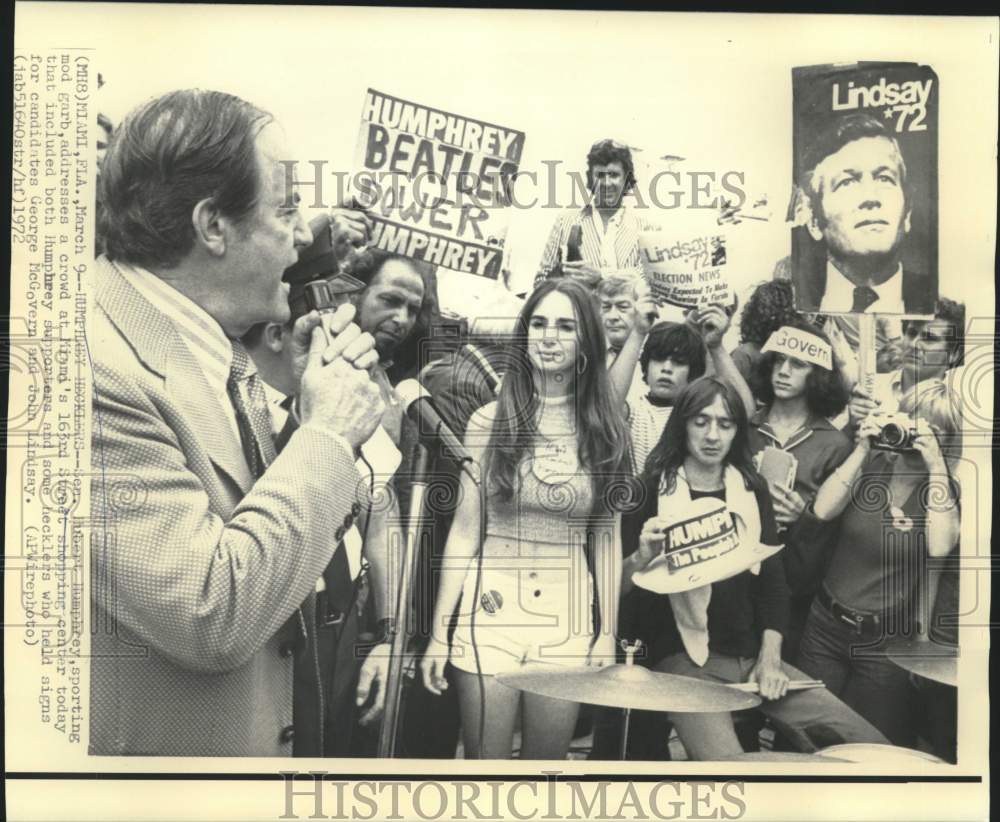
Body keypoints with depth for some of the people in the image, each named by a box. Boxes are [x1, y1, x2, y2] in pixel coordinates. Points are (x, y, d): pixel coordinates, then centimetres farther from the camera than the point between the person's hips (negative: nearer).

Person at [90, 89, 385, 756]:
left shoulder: (215, 349, 0)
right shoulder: (101, 367, -25)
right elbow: (213, 616, -28)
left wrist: (324, 420, -8)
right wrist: (327, 432, -20)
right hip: (156, 745, -8)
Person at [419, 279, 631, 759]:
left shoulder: (604, 431, 2)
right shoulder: (490, 421, -3)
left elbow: (605, 539, 7)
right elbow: (464, 529, -1)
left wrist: (609, 635, 4)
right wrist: (439, 631, -2)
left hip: (571, 618, 2)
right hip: (492, 610, -1)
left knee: (546, 760, 13)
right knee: (484, 760, 6)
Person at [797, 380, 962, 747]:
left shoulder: (946, 489, -5)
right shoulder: (872, 466, 0)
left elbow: (940, 547, -24)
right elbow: (822, 510, -14)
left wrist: (936, 466, -23)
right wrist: (861, 450, -17)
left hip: (888, 643, -2)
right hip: (826, 627, 2)